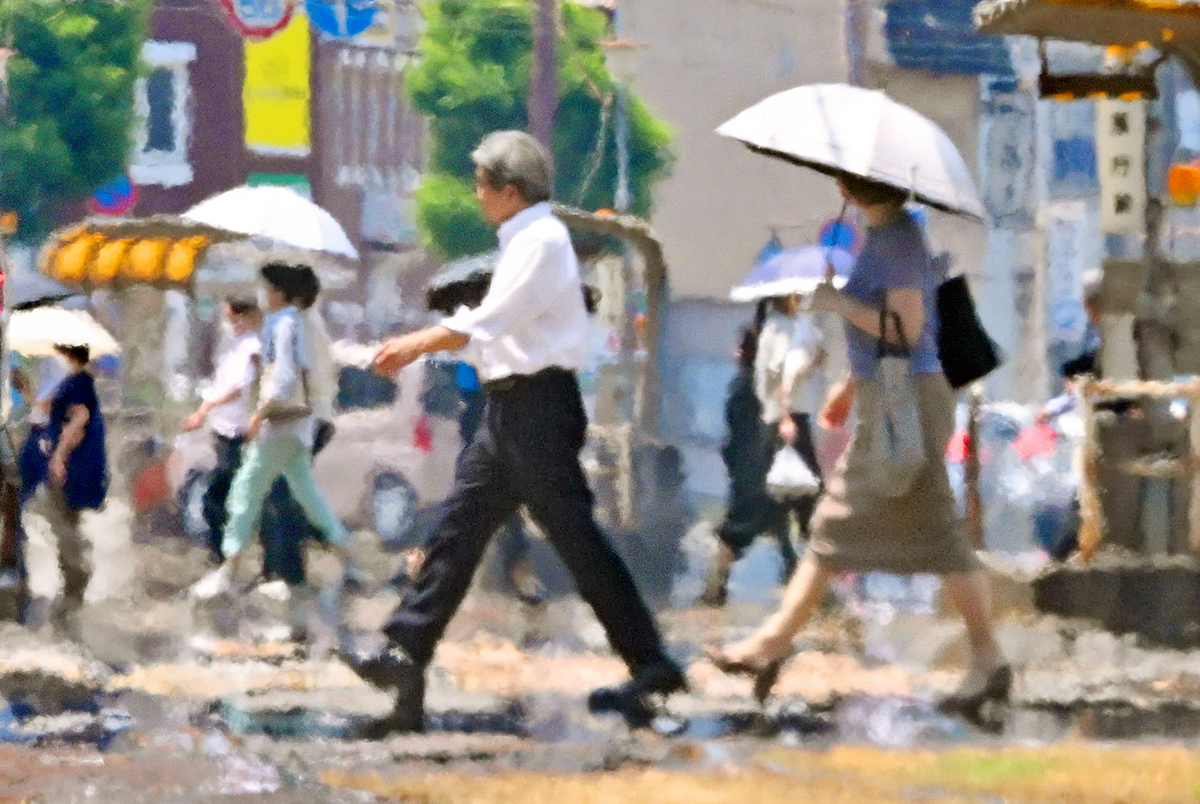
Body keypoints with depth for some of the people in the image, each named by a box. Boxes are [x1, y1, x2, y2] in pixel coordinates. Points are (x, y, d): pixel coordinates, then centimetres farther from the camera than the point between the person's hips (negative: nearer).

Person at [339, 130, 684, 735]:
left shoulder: (541, 242, -15)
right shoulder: (524, 242, 15)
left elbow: (482, 323, -19)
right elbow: (485, 326, 19)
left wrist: (415, 347, -10)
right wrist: (416, 346, 13)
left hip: (538, 403, -10)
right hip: (510, 407, 10)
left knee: (575, 537, -8)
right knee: (461, 526, 9)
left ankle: (650, 666, -4)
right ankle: (406, 652, 10)